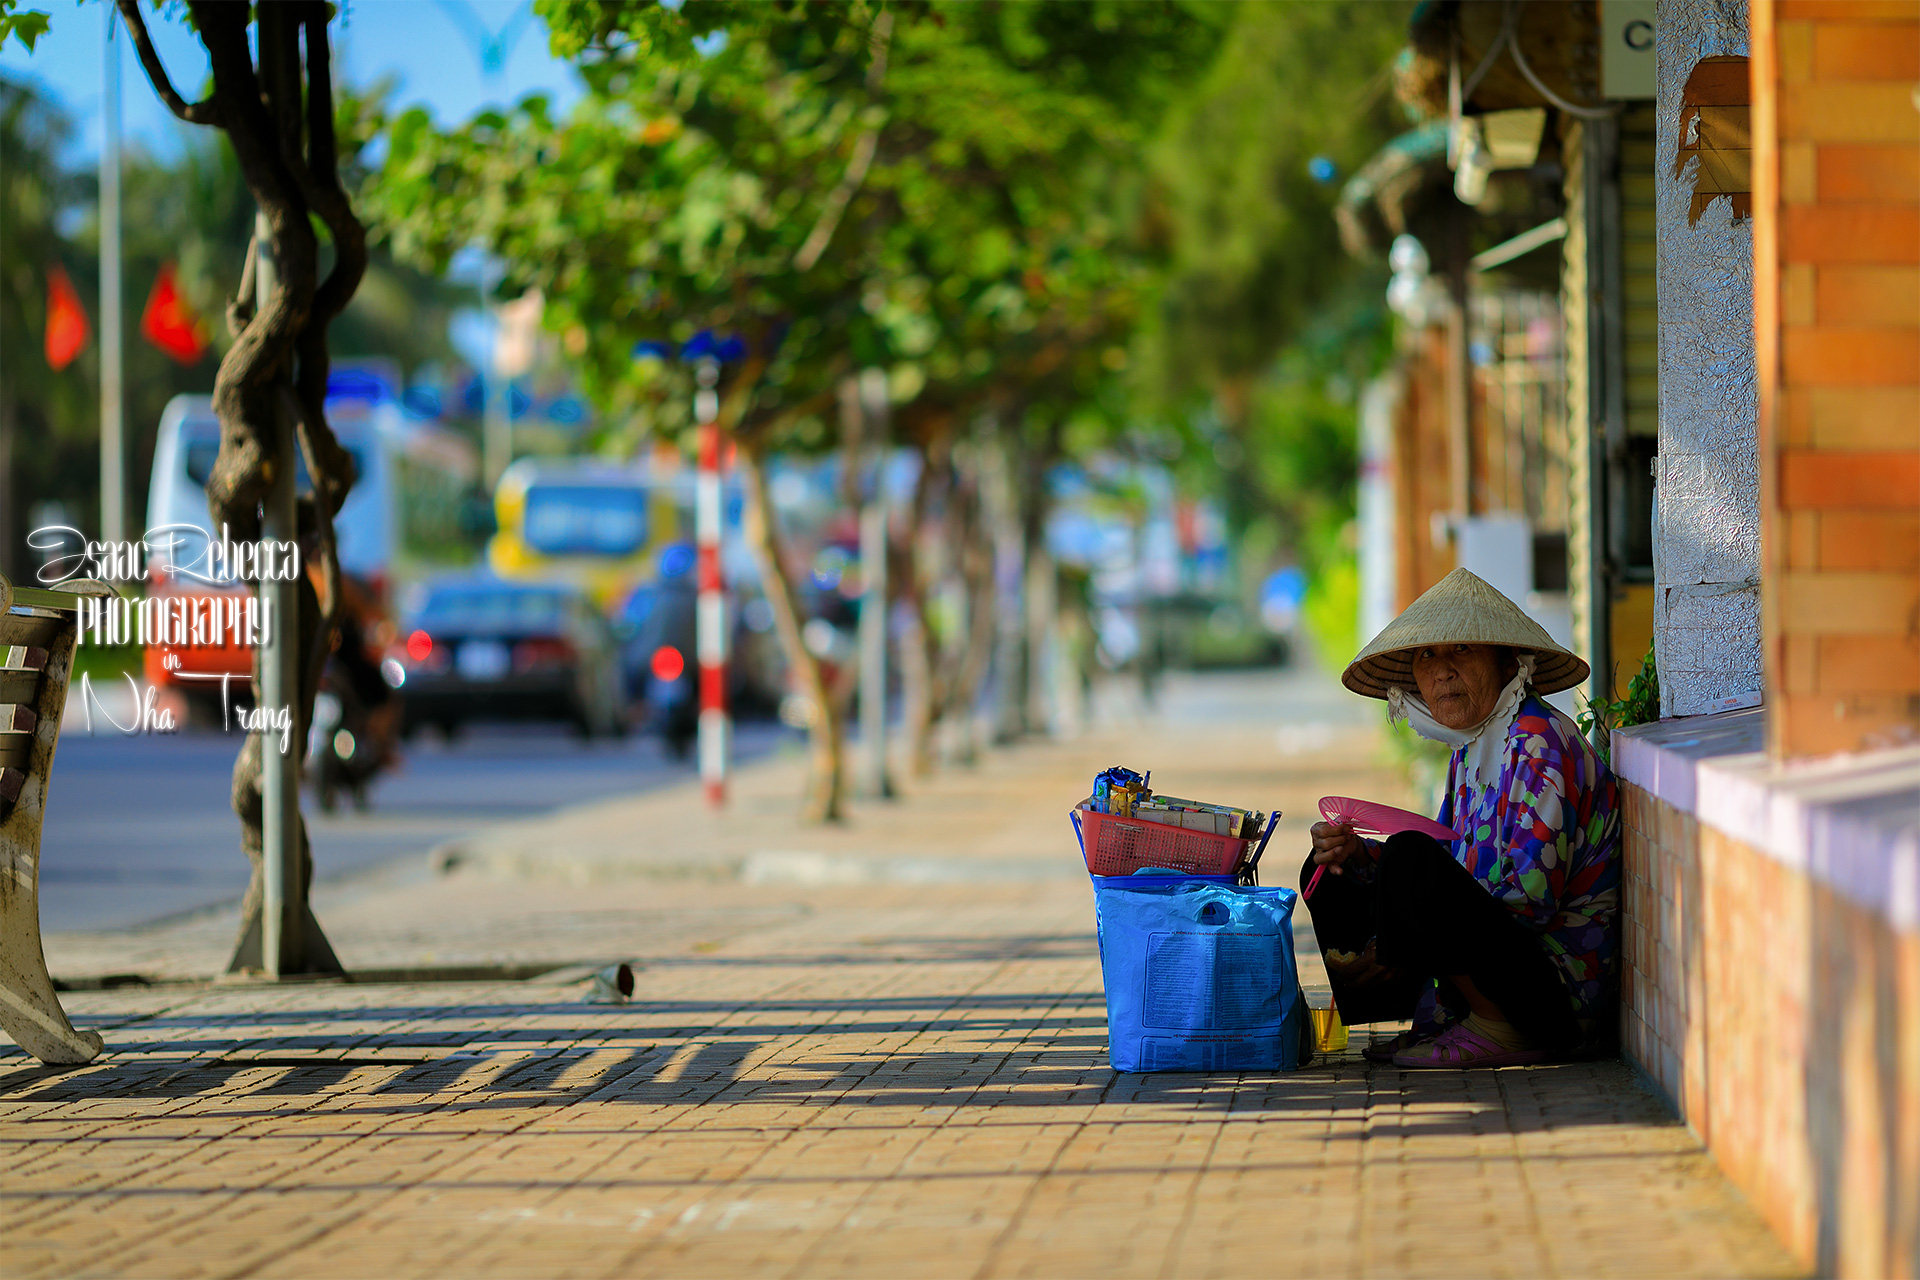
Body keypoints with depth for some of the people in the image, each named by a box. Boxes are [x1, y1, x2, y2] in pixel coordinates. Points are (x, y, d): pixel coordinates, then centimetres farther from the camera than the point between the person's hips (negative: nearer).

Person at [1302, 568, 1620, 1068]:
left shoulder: (1539, 742, -15)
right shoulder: (1470, 750, 13)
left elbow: (1531, 899, -22)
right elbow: (1451, 869, 15)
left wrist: (1404, 951, -21)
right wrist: (1359, 855, -5)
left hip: (1556, 985, -10)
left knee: (1411, 857, -30)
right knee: (1330, 875, 15)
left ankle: (1501, 1032, -16)